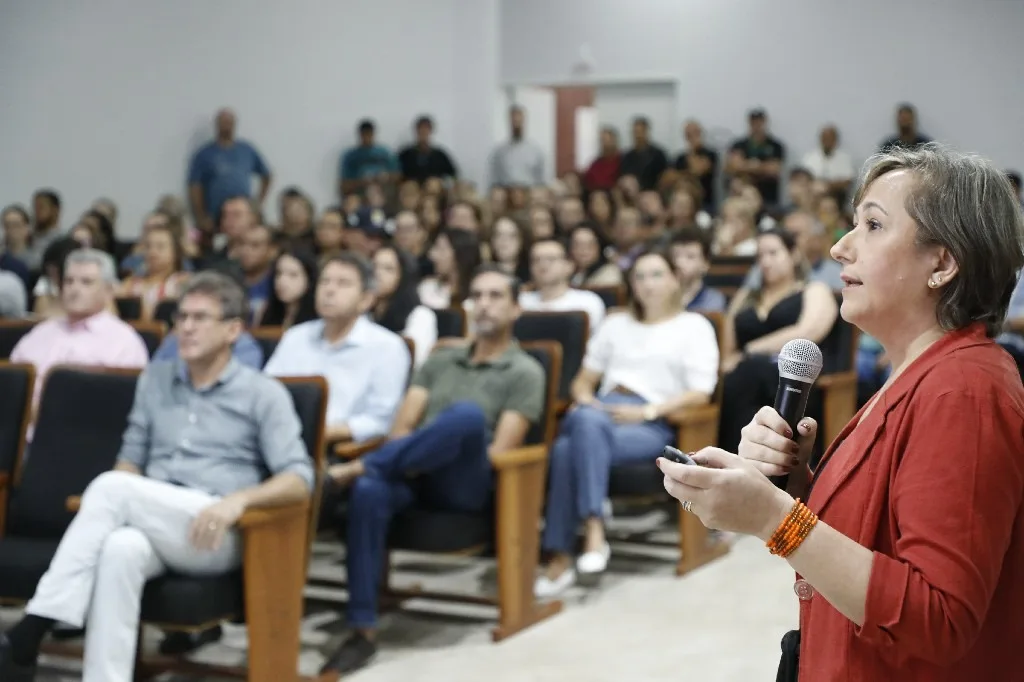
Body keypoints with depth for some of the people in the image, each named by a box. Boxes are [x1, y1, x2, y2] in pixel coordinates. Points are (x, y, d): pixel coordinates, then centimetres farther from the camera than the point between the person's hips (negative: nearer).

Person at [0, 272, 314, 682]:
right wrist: (112, 508, -1)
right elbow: (131, 459, 23)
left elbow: (299, 480, -2)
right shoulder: (155, 380, 21)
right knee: (121, 548, -36)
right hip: (153, 526, 4)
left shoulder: (264, 394, 6)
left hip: (217, 534, -3)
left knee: (112, 488, -29)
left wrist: (239, 499, -22)